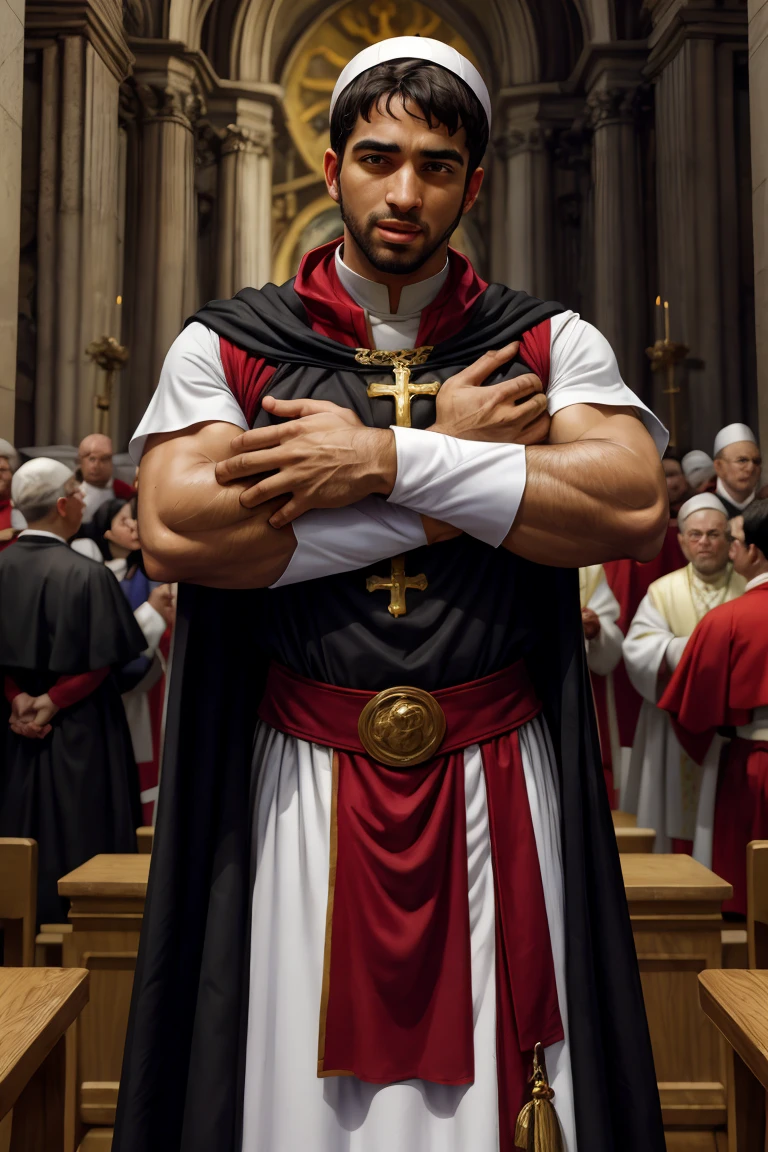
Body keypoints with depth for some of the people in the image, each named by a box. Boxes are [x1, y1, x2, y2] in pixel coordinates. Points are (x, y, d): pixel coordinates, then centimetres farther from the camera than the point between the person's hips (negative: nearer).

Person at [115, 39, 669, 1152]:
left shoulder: (552, 343, 5)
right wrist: (462, 479, -13)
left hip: (499, 787, 1)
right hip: (300, 783, 0)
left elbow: (634, 505, -12)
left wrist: (389, 457, -17)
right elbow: (173, 532, -15)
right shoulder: (226, 345, 3)